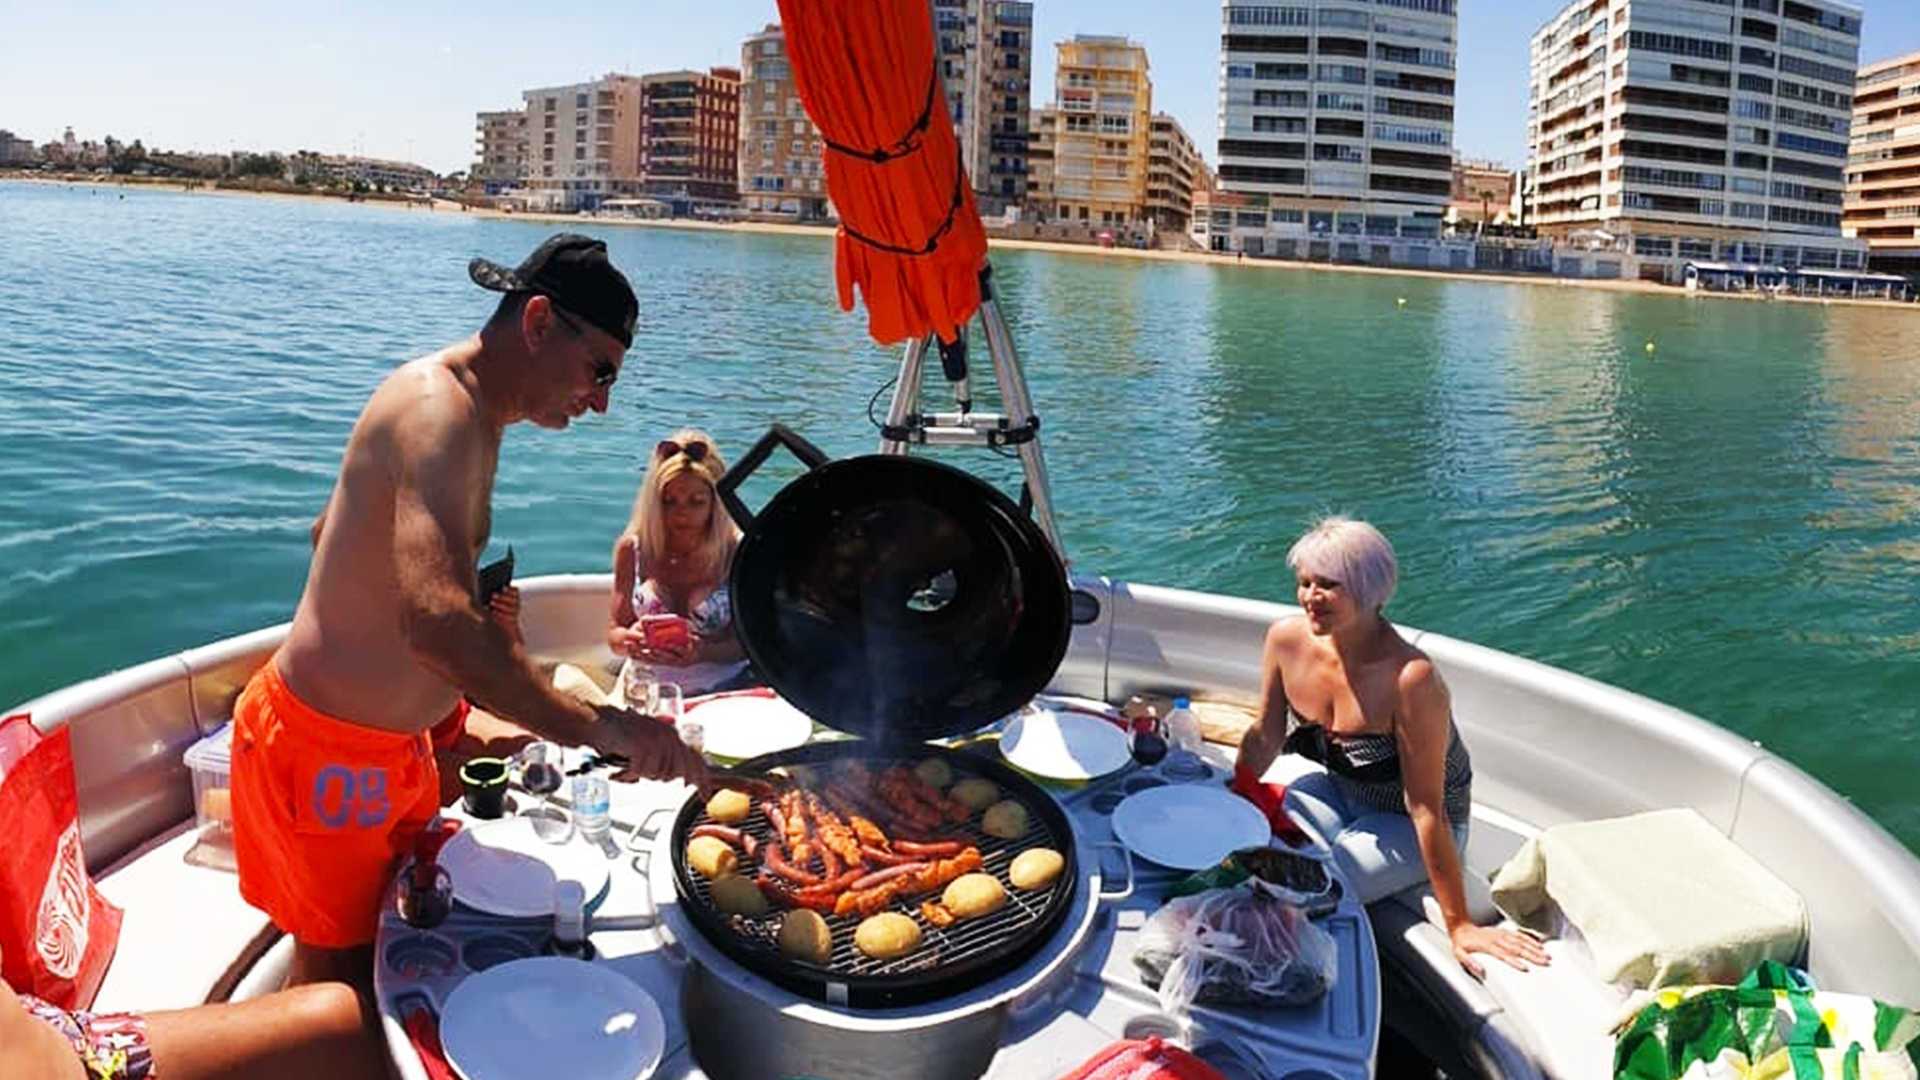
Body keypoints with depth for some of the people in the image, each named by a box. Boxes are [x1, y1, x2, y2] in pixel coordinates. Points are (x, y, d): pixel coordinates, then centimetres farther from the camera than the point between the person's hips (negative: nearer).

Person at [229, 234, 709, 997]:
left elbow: (332, 534, 22)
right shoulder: (441, 411, -26)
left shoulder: (472, 413, 8)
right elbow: (435, 620, -42)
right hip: (328, 754, -9)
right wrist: (592, 726, -42)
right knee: (337, 976, 9)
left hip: (394, 742, 9)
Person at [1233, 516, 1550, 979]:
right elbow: (1265, 737, 0)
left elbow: (1426, 809, -28)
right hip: (1338, 793, 6)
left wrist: (1459, 925, -23)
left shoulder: (1410, 678, -33)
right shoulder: (1287, 638, -16)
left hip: (1405, 824, -5)